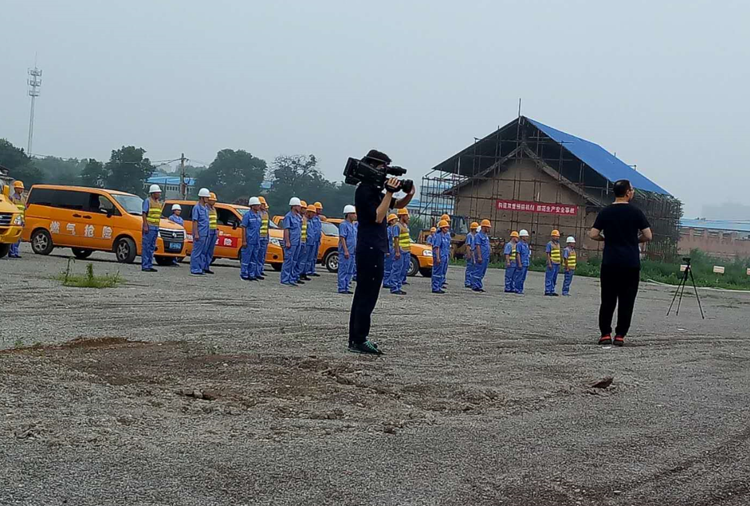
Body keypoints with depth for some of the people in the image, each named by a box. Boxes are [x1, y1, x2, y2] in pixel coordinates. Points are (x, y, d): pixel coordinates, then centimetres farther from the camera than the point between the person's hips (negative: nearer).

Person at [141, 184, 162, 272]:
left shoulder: (158, 203, 17)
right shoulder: (147, 201, -5)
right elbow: (144, 214, -11)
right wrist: (145, 226, -18)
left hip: (156, 227, 8)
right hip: (149, 227, -8)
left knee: (152, 247, 8)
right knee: (146, 247, -7)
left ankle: (149, 266, 11)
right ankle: (145, 266, -7)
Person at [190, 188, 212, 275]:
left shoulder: (206, 207, 15)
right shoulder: (197, 207, -10)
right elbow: (195, 221, -13)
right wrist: (196, 234, -18)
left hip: (205, 234, 8)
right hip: (200, 234, -8)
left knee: (203, 252, 9)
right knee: (196, 252, -4)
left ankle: (200, 269, 13)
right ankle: (195, 269, -2)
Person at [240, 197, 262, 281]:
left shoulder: (258, 215, 12)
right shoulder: (247, 215, -9)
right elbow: (244, 228, -10)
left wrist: (259, 240, 16)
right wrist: (244, 241, -15)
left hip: (256, 242, 7)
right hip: (249, 241, -7)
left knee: (254, 259, 10)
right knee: (246, 258, -2)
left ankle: (252, 275, 16)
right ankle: (244, 275, 3)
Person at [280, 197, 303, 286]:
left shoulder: (299, 217, 15)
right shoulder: (288, 216, -10)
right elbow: (286, 230, -14)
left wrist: (299, 240, 16)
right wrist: (287, 242, -18)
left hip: (297, 243, 8)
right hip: (291, 243, -8)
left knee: (294, 262, 9)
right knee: (288, 261, -6)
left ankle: (291, 279, 13)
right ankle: (285, 280, -4)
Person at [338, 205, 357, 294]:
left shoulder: (353, 226, 17)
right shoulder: (344, 225, -10)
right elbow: (342, 238, -16)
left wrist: (357, 248, 18)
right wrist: (346, 250, -21)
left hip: (352, 252, 9)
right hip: (345, 252, -9)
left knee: (350, 271, 10)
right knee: (343, 271, -6)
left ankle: (346, 288, 15)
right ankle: (342, 288, -4)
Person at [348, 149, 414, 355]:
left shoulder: (373, 189, 16)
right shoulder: (364, 190, -12)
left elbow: (397, 205, 25)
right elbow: (378, 216, -20)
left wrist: (409, 195, 5)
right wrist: (389, 192, -19)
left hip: (374, 248, 10)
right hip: (371, 248, -10)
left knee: (363, 294, 11)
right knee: (367, 295, -10)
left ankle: (357, 339, 15)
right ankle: (359, 341, -9)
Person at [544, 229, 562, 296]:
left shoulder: (558, 244, 16)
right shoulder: (549, 244, -7)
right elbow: (548, 254, -11)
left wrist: (559, 263, 16)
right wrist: (549, 263, -18)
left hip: (557, 264, 8)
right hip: (552, 263, -8)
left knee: (554, 278, 10)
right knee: (549, 278, -5)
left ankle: (552, 291, 15)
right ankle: (547, 291, -3)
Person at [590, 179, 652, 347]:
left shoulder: (605, 212, 3)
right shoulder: (636, 212, -3)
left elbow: (593, 234, -1)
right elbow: (648, 236, -3)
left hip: (609, 263, 2)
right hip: (631, 264, -2)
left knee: (607, 300, 7)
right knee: (626, 301, 4)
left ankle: (605, 334, 4)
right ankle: (620, 335, 3)